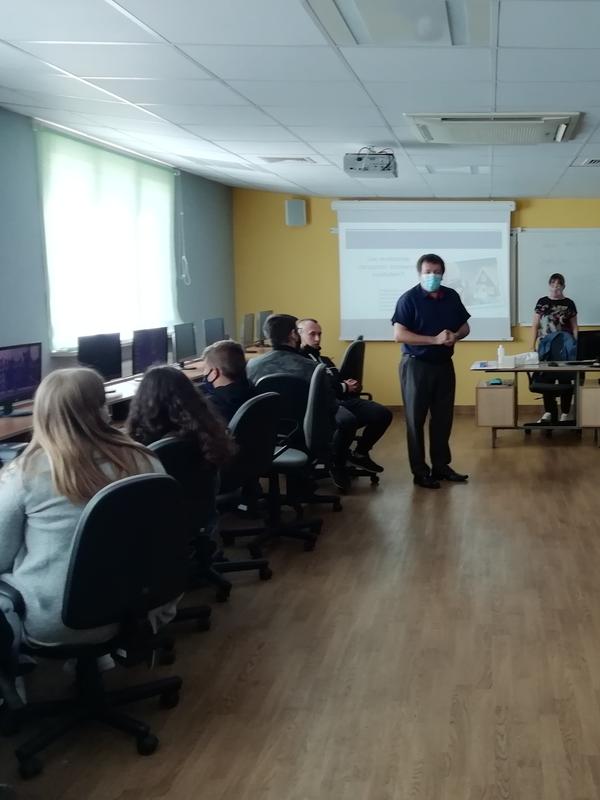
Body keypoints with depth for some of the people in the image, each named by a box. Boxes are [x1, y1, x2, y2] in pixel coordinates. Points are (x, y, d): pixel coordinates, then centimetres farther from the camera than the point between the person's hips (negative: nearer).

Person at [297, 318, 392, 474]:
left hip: (343, 399, 9)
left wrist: (350, 385, 2)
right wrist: (344, 387, -5)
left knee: (383, 414, -10)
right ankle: (337, 462, -13)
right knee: (348, 420, -40)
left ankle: (360, 454, 9)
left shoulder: (324, 360, 33)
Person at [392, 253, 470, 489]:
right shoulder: (409, 298, -11)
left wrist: (455, 336, -9)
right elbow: (399, 335, -18)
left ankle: (441, 466, 23)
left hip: (444, 364, 5)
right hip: (416, 365, -5)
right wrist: (435, 339, -22)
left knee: (443, 417, 11)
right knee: (416, 419, 1)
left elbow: (465, 327, 15)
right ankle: (420, 472, 8)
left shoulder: (451, 296, 6)